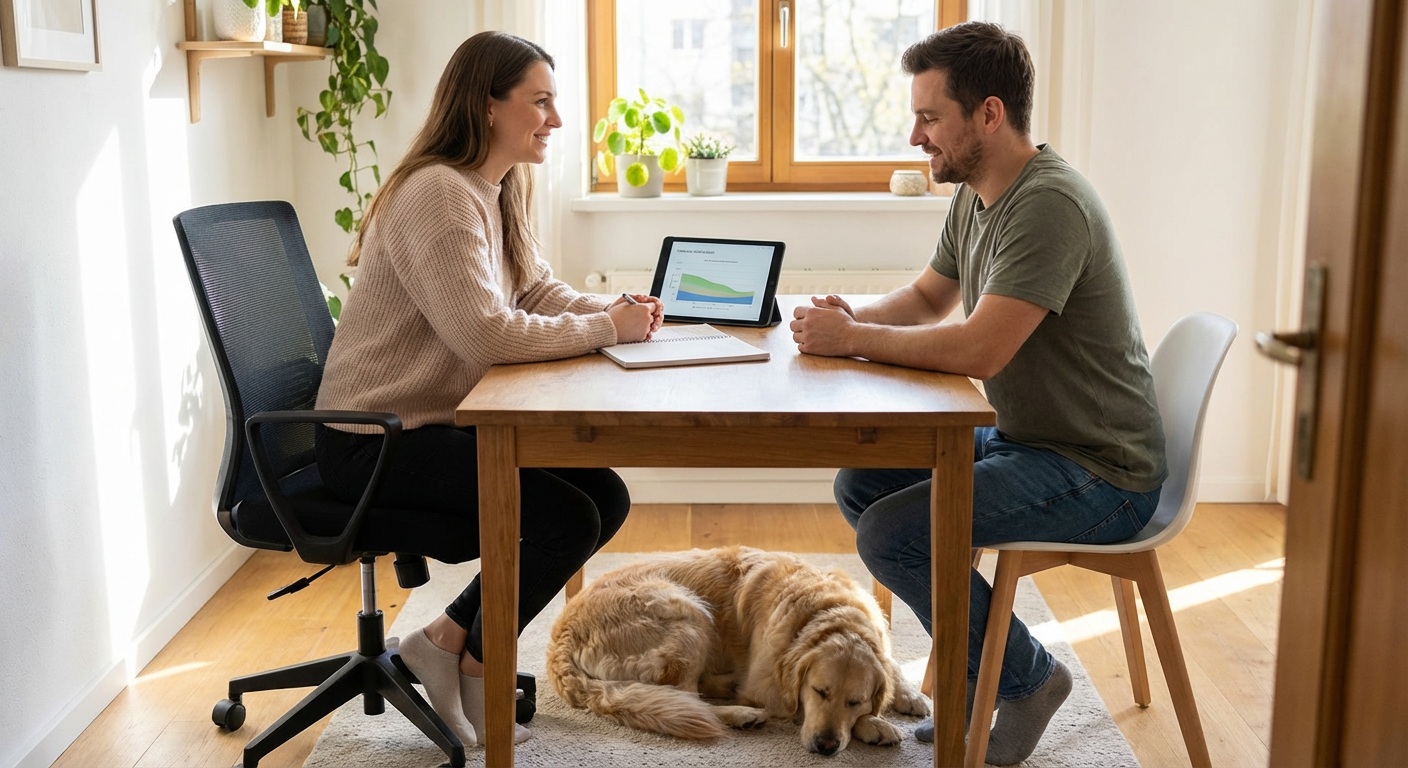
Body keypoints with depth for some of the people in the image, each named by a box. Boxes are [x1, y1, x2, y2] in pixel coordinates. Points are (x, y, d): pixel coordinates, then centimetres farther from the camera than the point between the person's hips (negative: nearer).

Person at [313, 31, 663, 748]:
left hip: (442, 422, 10)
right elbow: (488, 334, -29)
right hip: (374, 440, -10)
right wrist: (606, 328, -20)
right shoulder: (436, 194, -21)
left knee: (607, 496, -1)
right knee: (567, 518, -19)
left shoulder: (497, 192, 10)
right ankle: (477, 665, 6)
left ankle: (448, 638, 7)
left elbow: (540, 292, 10)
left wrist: (615, 309, -9)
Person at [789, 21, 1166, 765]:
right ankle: (978, 668, 17)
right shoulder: (975, 195, 6)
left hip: (1101, 475, -10)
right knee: (859, 484, 8)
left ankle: (1026, 678, 4)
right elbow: (928, 296, 19)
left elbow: (977, 350, -32)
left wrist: (851, 338, -19)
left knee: (891, 533, -20)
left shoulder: (1049, 204, -25)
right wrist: (854, 318, -2)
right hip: (1019, 438, 10)